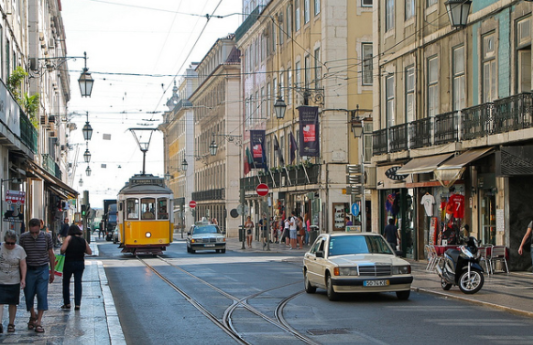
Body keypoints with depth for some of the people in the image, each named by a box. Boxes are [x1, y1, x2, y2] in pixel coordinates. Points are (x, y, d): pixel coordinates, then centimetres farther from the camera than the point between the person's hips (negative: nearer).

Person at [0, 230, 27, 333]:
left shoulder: (20, 250, -1)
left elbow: (23, 265, 0)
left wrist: (23, 279, -8)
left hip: (14, 281, 1)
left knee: (13, 303, 7)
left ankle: (11, 324, 17)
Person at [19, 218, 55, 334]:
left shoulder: (46, 237, -5)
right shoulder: (23, 237, -5)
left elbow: (51, 255, 5)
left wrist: (52, 272, 9)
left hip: (43, 270, -1)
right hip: (28, 270, 1)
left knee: (42, 295, -8)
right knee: (28, 296, 7)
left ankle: (38, 322, -3)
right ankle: (33, 316, 33)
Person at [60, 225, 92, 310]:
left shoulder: (69, 238, -8)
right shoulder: (83, 240, 3)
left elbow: (63, 249, -19)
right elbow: (90, 252, 9)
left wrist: (62, 252, 3)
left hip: (69, 263, -3)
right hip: (80, 264, 3)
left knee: (66, 283, 12)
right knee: (78, 283, 6)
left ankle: (67, 303, 14)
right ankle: (77, 304, -1)